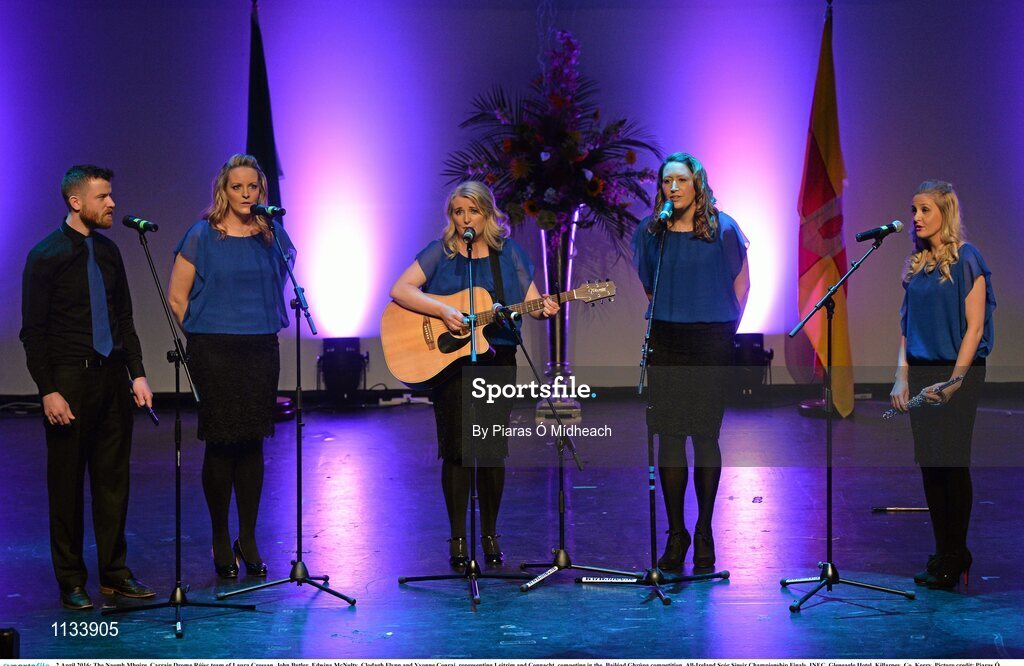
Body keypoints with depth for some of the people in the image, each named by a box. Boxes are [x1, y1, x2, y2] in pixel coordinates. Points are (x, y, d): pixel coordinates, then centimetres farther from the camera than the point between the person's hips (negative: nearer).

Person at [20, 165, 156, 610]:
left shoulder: (108, 251, 9)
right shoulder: (46, 256, -8)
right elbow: (34, 331, -8)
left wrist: (137, 373, 7)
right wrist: (48, 391, -14)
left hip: (112, 377, 5)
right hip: (70, 381, -5)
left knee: (114, 477, 9)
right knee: (67, 481, 3)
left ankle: (114, 572, 20)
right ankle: (71, 581, 13)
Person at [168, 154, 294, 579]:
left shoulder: (273, 236, 8)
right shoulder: (202, 236, -3)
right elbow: (177, 296, 0)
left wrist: (266, 326, 12)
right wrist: (204, 336, 2)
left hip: (261, 350, 3)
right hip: (214, 352, -3)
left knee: (252, 443, 6)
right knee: (220, 444, 0)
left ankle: (248, 539, 15)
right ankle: (221, 541, 12)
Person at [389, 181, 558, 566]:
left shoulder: (508, 253, 6)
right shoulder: (440, 253, 1)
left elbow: (532, 301, 6)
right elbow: (400, 290, -9)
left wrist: (545, 309, -17)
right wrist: (442, 311, -21)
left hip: (497, 362, 1)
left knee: (492, 449, 1)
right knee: (456, 450, -1)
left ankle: (490, 533, 16)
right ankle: (458, 539, 10)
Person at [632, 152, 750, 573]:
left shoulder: (722, 230, -3)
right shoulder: (650, 231, 4)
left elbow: (741, 283, 7)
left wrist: (727, 330, 8)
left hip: (710, 343, -2)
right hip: (665, 341, 3)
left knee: (705, 435, -1)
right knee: (669, 436, 1)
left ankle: (704, 534, 10)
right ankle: (675, 534, 9)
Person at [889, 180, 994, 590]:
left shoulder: (966, 259, -7)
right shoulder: (916, 264, 12)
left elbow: (975, 327, -11)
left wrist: (954, 381, -16)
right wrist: (902, 377, 3)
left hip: (958, 371, -6)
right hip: (921, 371, 6)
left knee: (952, 462, -5)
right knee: (928, 464, 6)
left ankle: (954, 558, 4)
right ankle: (943, 555, 13)